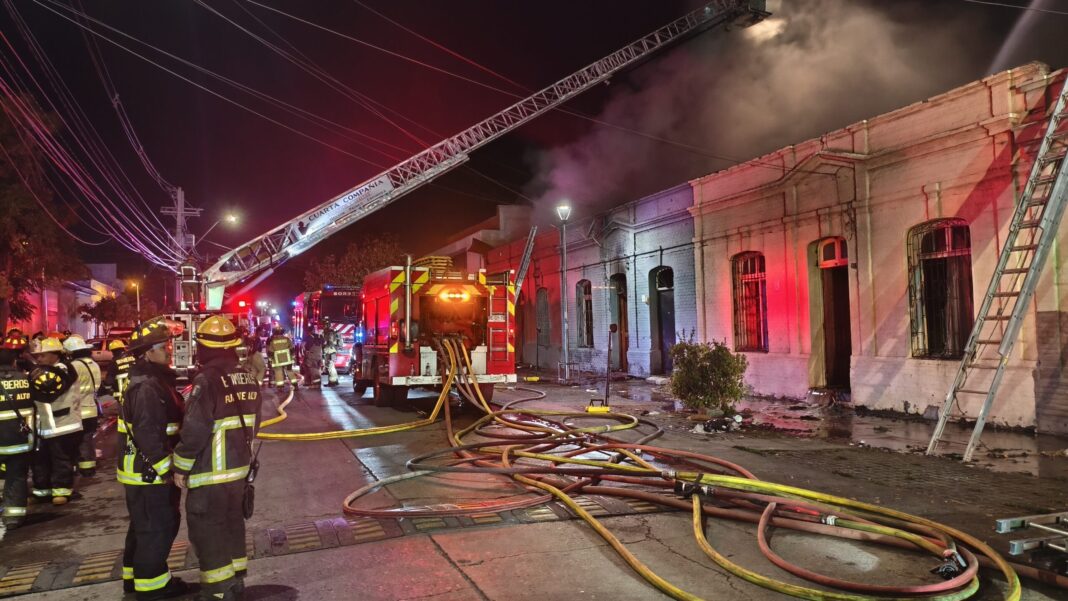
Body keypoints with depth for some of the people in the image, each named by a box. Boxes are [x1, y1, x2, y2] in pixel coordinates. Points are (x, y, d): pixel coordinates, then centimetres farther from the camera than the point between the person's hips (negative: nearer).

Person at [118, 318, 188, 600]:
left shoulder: (153, 381, 12)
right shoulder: (148, 388, -22)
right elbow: (150, 436, -27)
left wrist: (167, 465, 21)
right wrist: (166, 470, -22)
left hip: (142, 471, 10)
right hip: (150, 472, -10)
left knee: (144, 525, 21)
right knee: (158, 527, 1)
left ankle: (135, 574, 35)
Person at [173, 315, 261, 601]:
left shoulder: (206, 380, -21)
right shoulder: (247, 378, 4)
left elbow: (195, 431, -21)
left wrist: (181, 467, -9)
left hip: (210, 471, -7)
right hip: (239, 466, 7)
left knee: (206, 528, 5)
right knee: (233, 521, 19)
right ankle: (236, 578, 29)